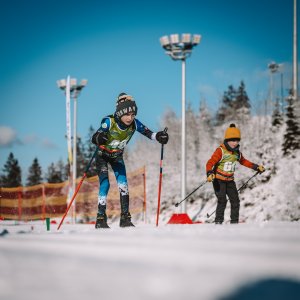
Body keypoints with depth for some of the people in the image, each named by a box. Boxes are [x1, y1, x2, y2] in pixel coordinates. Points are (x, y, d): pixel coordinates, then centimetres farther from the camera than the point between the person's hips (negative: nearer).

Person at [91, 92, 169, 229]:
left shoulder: (134, 124, -20)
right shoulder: (109, 122, -32)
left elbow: (148, 133, -15)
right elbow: (94, 138, -40)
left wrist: (158, 136, -36)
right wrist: (99, 138, -64)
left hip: (117, 155, 4)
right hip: (102, 154, -4)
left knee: (123, 184, -8)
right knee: (104, 184, -14)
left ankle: (125, 217, -2)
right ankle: (101, 218, -8)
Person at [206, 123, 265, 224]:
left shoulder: (237, 152, 4)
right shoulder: (220, 151, -17)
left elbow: (243, 161, 23)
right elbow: (210, 163, -22)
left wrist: (256, 167, 22)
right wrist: (209, 174, -39)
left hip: (230, 180, 6)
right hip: (219, 179, -6)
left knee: (235, 200, 3)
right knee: (222, 200, -17)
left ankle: (234, 221, 11)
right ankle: (218, 221, -11)